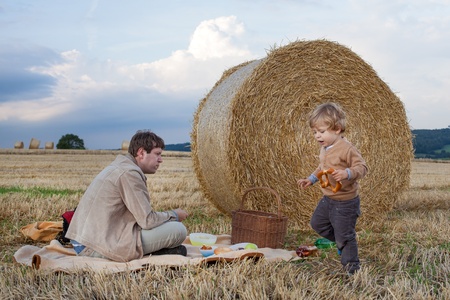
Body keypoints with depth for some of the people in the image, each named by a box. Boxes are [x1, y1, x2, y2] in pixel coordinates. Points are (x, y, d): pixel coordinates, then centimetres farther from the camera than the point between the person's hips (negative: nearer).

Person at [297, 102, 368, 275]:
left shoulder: (346, 148, -22)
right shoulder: (324, 148, 6)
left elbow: (362, 167, -23)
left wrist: (347, 173, -39)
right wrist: (311, 179, 15)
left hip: (345, 202, -9)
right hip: (328, 199, 9)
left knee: (344, 236, -1)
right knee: (317, 223, 21)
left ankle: (351, 266, 15)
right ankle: (342, 241, 36)